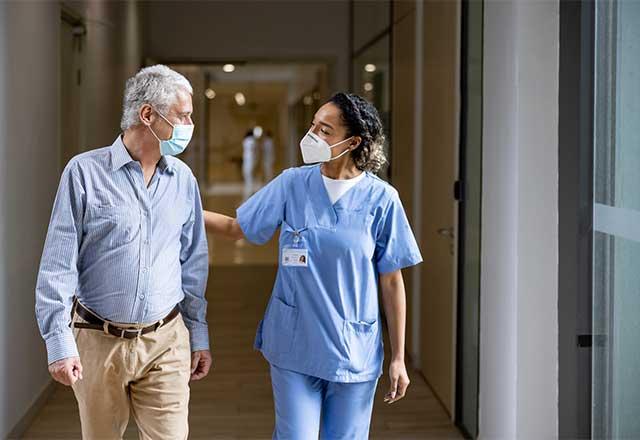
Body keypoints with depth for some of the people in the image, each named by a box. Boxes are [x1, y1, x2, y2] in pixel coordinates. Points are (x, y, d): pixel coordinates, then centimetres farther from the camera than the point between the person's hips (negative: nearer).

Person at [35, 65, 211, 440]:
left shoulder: (183, 179, 5)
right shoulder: (85, 172, -7)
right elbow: (58, 265, -7)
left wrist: (199, 336, 13)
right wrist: (59, 342, -11)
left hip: (165, 342, 2)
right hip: (98, 341, -2)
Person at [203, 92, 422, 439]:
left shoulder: (380, 198, -7)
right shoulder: (292, 184, -2)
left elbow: (391, 282, -3)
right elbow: (236, 228, 8)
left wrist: (398, 358, 0)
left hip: (354, 352, -1)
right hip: (294, 345, 1)